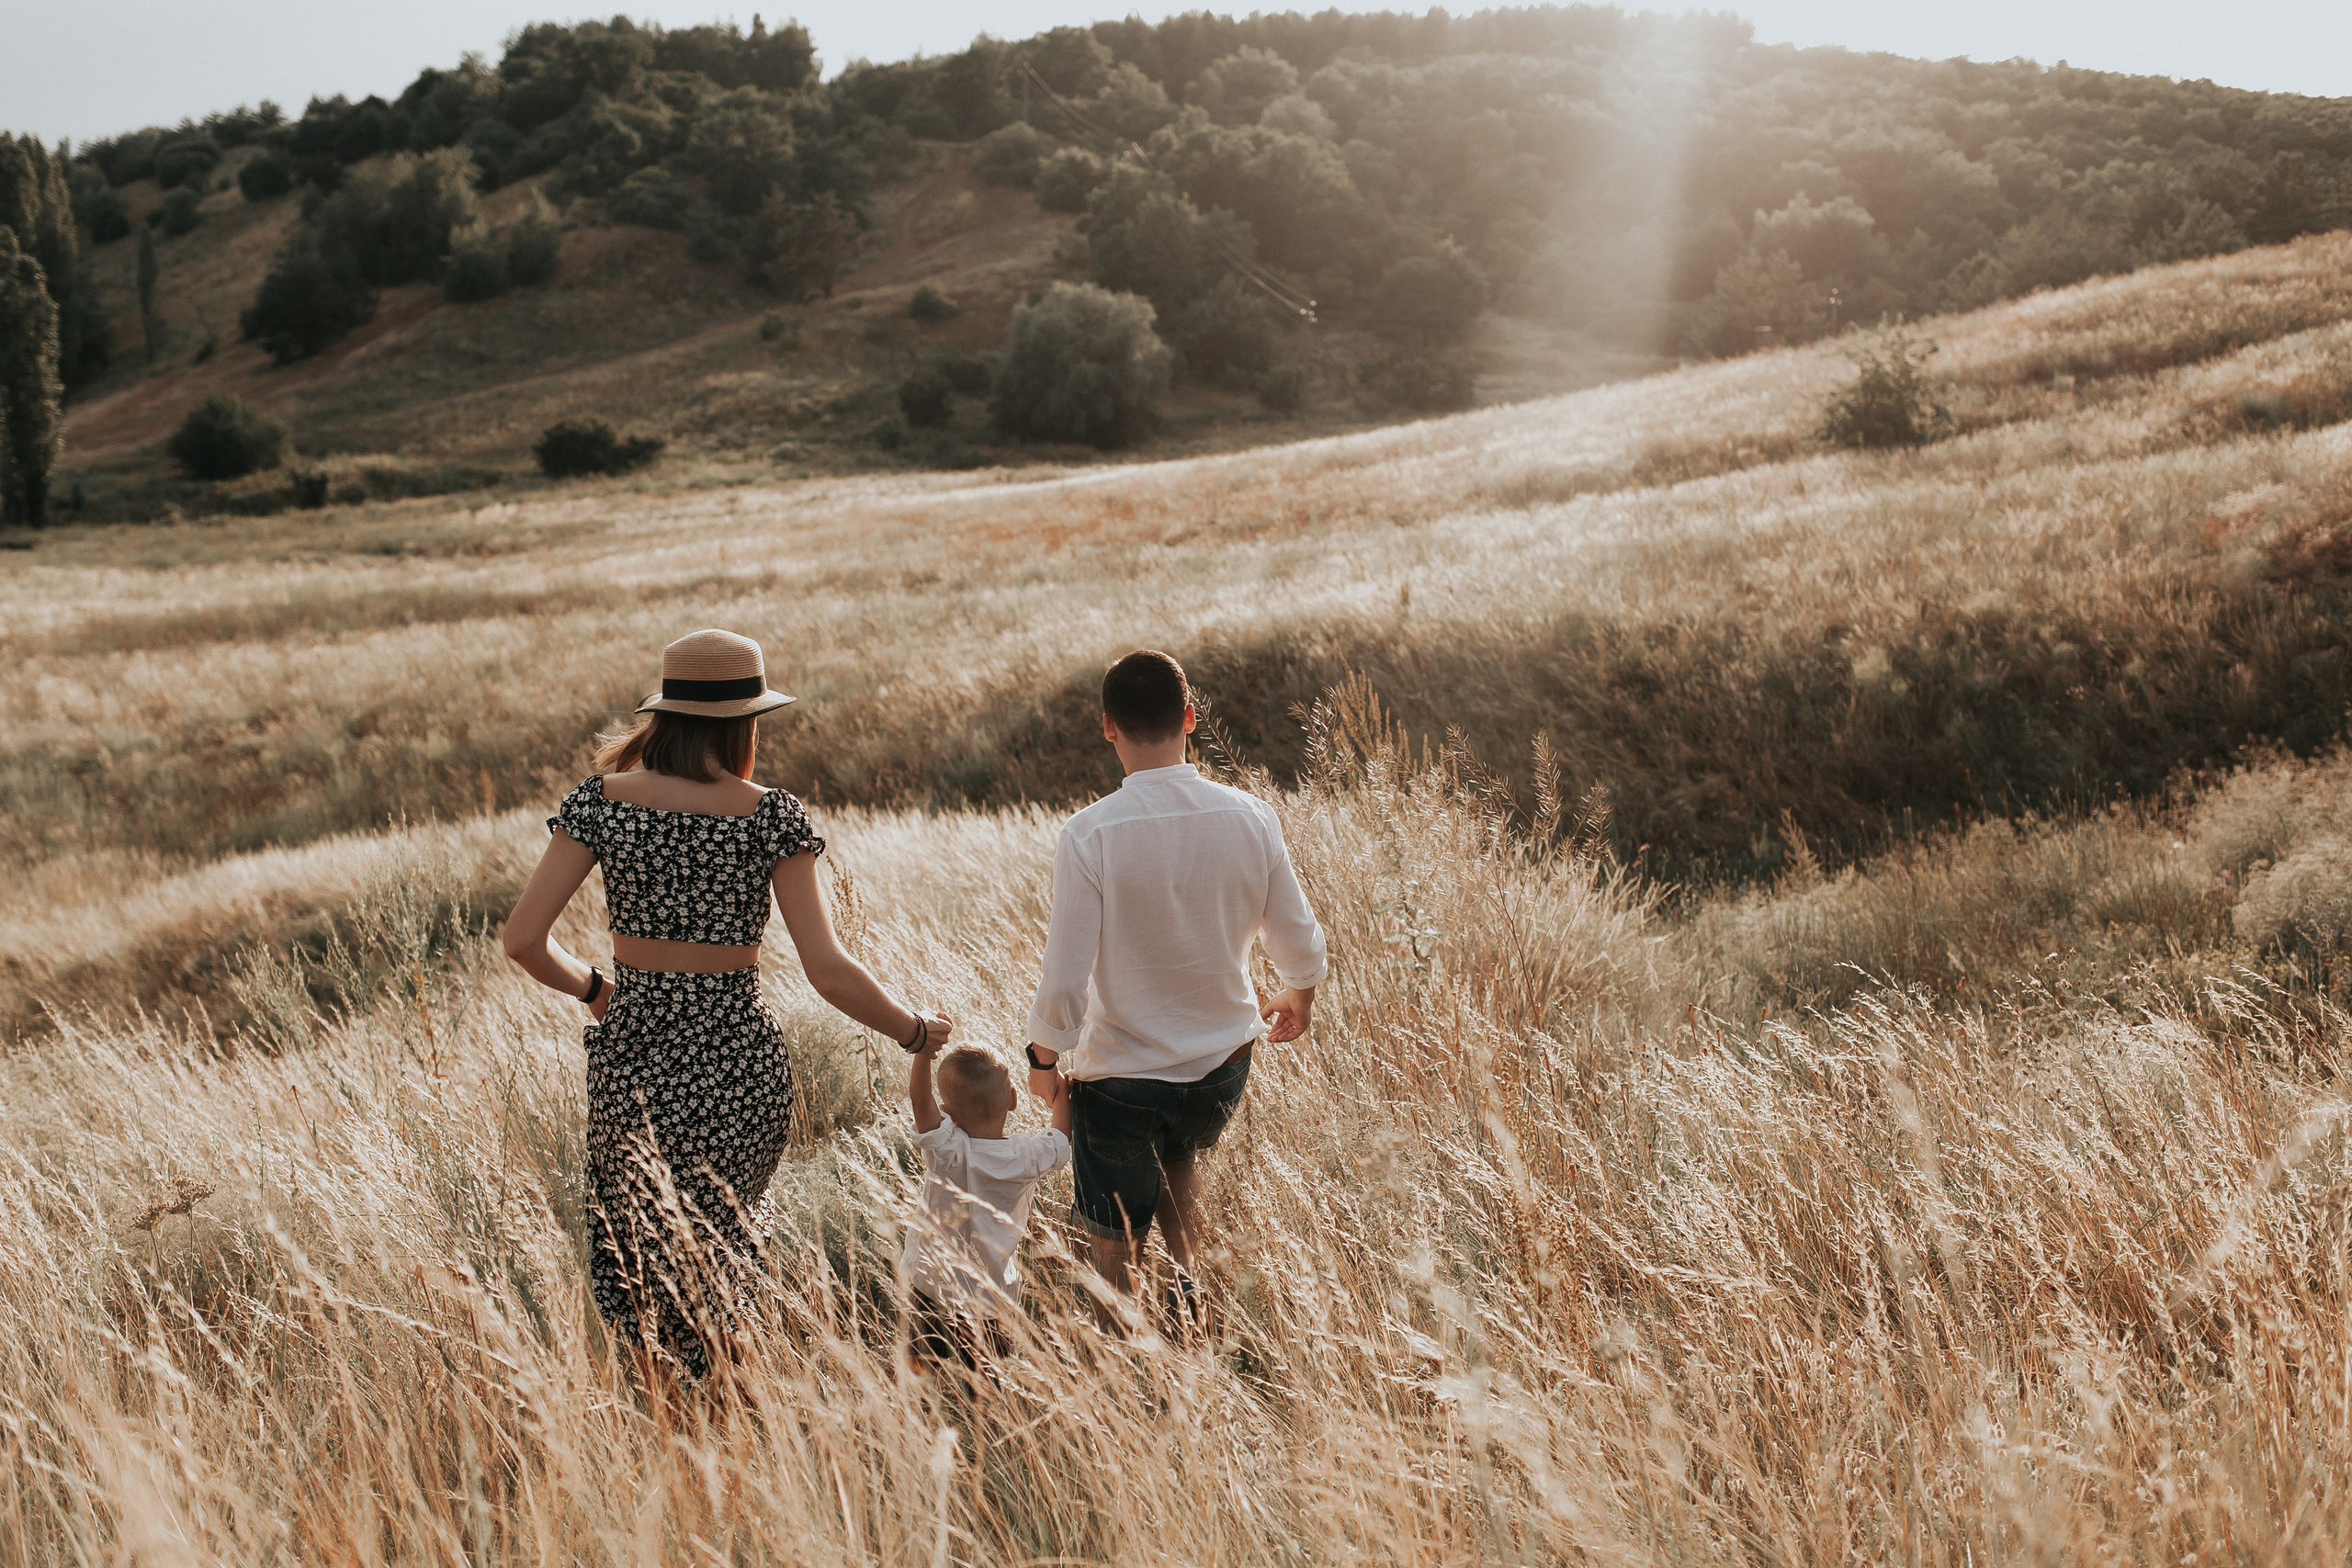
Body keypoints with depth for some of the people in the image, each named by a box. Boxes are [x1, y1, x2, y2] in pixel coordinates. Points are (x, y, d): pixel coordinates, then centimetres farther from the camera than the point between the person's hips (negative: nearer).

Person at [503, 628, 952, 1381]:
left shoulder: (602, 800, -4)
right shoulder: (770, 817, -9)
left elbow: (523, 938, -7)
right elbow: (829, 971, -12)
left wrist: (591, 986, 12)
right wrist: (917, 1033, 3)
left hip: (632, 1055, 1)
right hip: (741, 1061, -1)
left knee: (625, 1256, 17)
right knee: (718, 1249, 19)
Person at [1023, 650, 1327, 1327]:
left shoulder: (1090, 834, -22)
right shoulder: (1250, 818, -12)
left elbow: (1065, 978, -19)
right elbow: (1300, 944, 0)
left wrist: (1043, 1057, 0)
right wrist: (1299, 997, 22)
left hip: (1120, 1074, -3)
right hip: (1223, 1066, 4)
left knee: (1118, 1246, 16)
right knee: (1179, 1158, 33)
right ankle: (1185, 1275, 15)